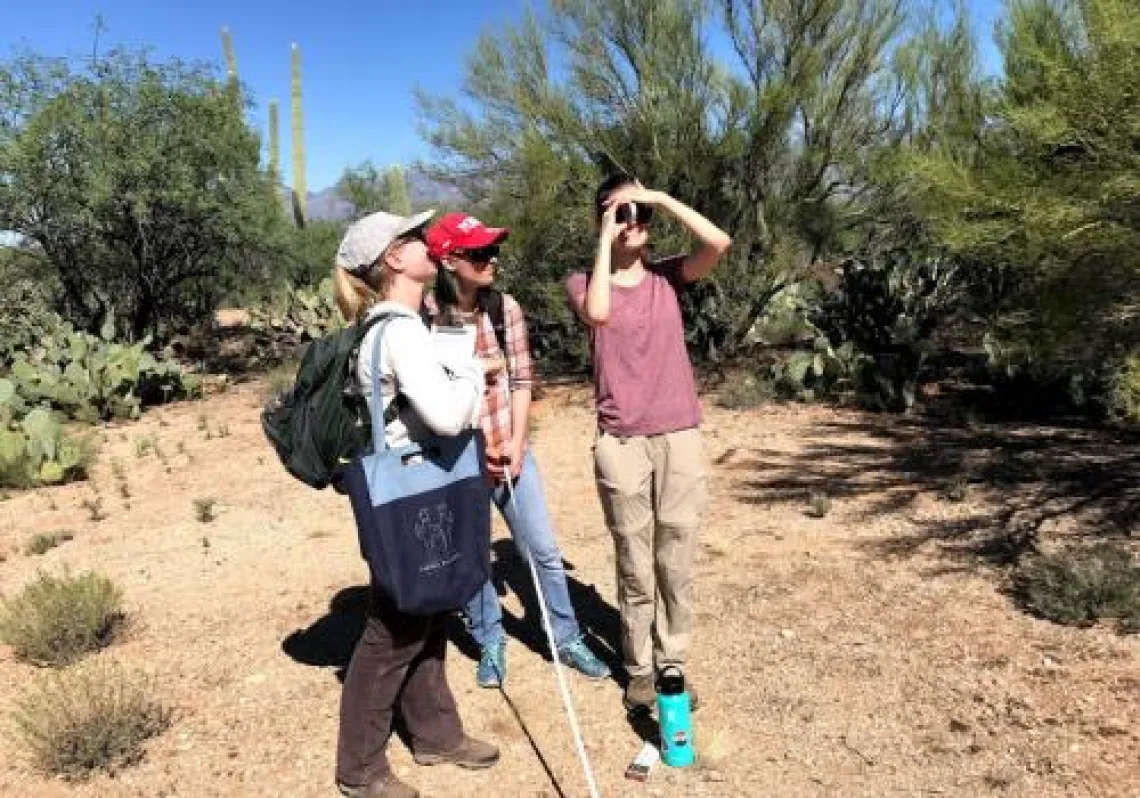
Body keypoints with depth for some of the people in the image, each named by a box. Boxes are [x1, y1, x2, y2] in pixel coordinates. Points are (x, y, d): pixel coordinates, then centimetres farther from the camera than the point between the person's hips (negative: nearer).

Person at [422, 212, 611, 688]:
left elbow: (522, 380, -1)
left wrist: (516, 446, -7)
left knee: (543, 551, 9)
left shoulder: (505, 307, -4)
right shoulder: (424, 315, -14)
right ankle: (490, 643, 35)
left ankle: (568, 639, 28)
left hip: (508, 451, 3)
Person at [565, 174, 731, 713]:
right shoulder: (584, 282, 3)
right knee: (635, 567, 6)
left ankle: (672, 664, 25)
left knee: (677, 563, 9)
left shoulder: (668, 276, 8)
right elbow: (598, 312, -21)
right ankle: (639, 669, 21)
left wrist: (664, 198, -6)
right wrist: (606, 240, -11)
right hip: (621, 443, -2)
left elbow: (719, 243, -10)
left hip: (680, 437, 2)